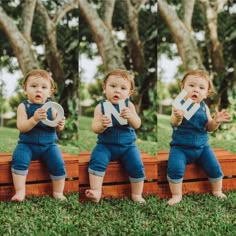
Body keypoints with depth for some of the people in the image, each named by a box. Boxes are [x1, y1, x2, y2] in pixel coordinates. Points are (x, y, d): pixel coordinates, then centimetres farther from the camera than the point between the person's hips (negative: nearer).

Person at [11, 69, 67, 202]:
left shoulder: (51, 107, 1)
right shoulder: (23, 106, -4)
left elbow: (58, 129, 2)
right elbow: (21, 127, -16)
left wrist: (60, 125, -23)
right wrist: (35, 119, -33)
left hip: (48, 145, 1)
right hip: (27, 144, -1)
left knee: (58, 163, -18)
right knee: (19, 160, -26)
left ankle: (58, 192, -2)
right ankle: (20, 191, -17)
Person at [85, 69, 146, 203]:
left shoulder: (129, 105, 0)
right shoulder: (101, 107, -3)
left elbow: (137, 125, -6)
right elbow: (95, 128, -8)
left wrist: (130, 116, -28)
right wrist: (102, 125, -32)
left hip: (127, 145, 1)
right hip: (106, 145, -1)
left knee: (137, 166, -16)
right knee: (96, 161, -26)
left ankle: (137, 195, 2)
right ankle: (96, 192, -20)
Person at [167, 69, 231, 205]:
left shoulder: (204, 108, 3)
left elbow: (209, 128, 6)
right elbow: (174, 123, -26)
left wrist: (216, 121, -17)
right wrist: (177, 117, -50)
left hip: (202, 146, 4)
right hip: (180, 146, -3)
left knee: (214, 167, -3)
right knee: (175, 168, -23)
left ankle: (217, 191, 24)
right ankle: (177, 195, -3)